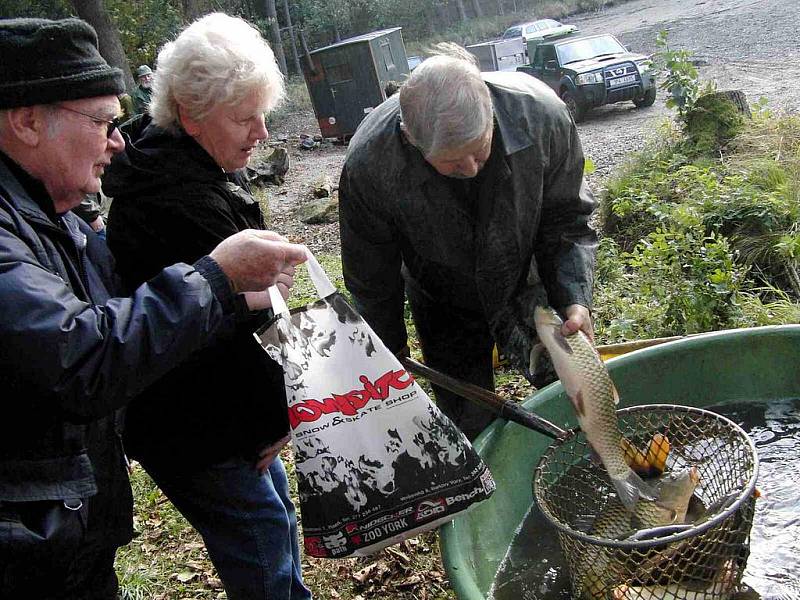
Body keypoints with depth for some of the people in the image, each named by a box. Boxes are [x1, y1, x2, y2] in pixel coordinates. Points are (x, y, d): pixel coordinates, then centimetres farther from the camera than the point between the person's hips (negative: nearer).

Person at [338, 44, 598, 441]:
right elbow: (371, 281, -15)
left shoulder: (541, 114, -31)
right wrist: (391, 359, -4)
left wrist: (574, 299, -27)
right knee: (471, 430, 7)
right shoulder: (368, 164, -32)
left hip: (529, 286, 1)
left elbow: (566, 220, -14)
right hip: (445, 312, -1)